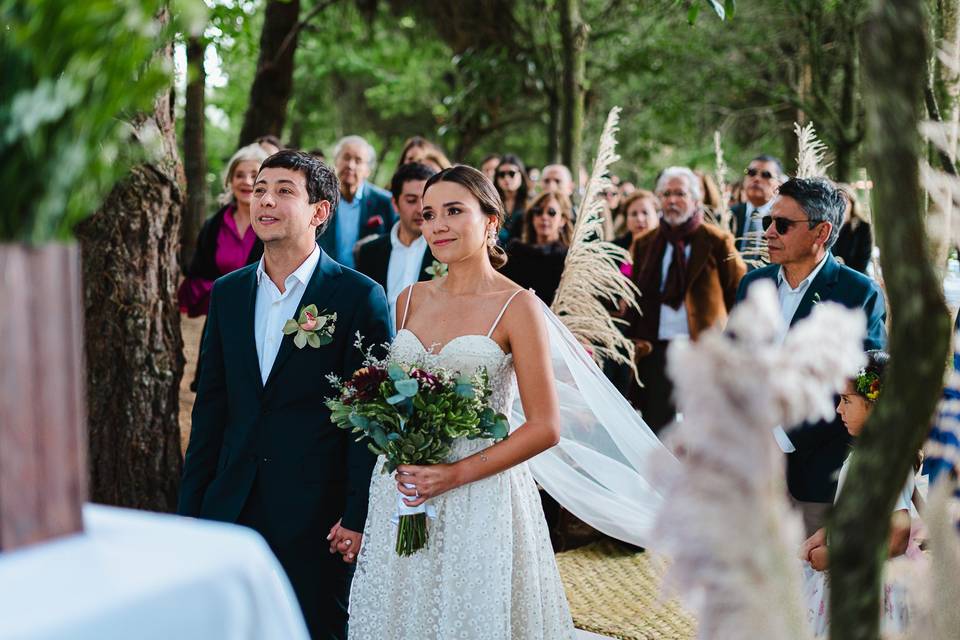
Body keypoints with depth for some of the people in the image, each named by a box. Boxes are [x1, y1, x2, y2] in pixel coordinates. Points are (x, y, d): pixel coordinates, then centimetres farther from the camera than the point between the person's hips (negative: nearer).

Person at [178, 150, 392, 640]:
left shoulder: (360, 297, -7)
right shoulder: (228, 293, 8)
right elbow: (211, 408, 11)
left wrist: (359, 516, -11)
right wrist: (190, 507, 9)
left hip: (319, 512, -4)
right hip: (232, 505, 5)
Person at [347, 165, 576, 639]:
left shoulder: (517, 306, -7)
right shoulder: (410, 300, 8)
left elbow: (545, 428, -10)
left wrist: (457, 474, -16)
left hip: (479, 497, -4)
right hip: (401, 493, 5)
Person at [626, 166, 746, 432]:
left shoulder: (717, 241, -1)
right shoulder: (644, 243, 10)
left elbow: (738, 293, 0)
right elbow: (635, 297, 12)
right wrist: (634, 339, 0)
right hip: (656, 349, 3)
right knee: (656, 426, 4)